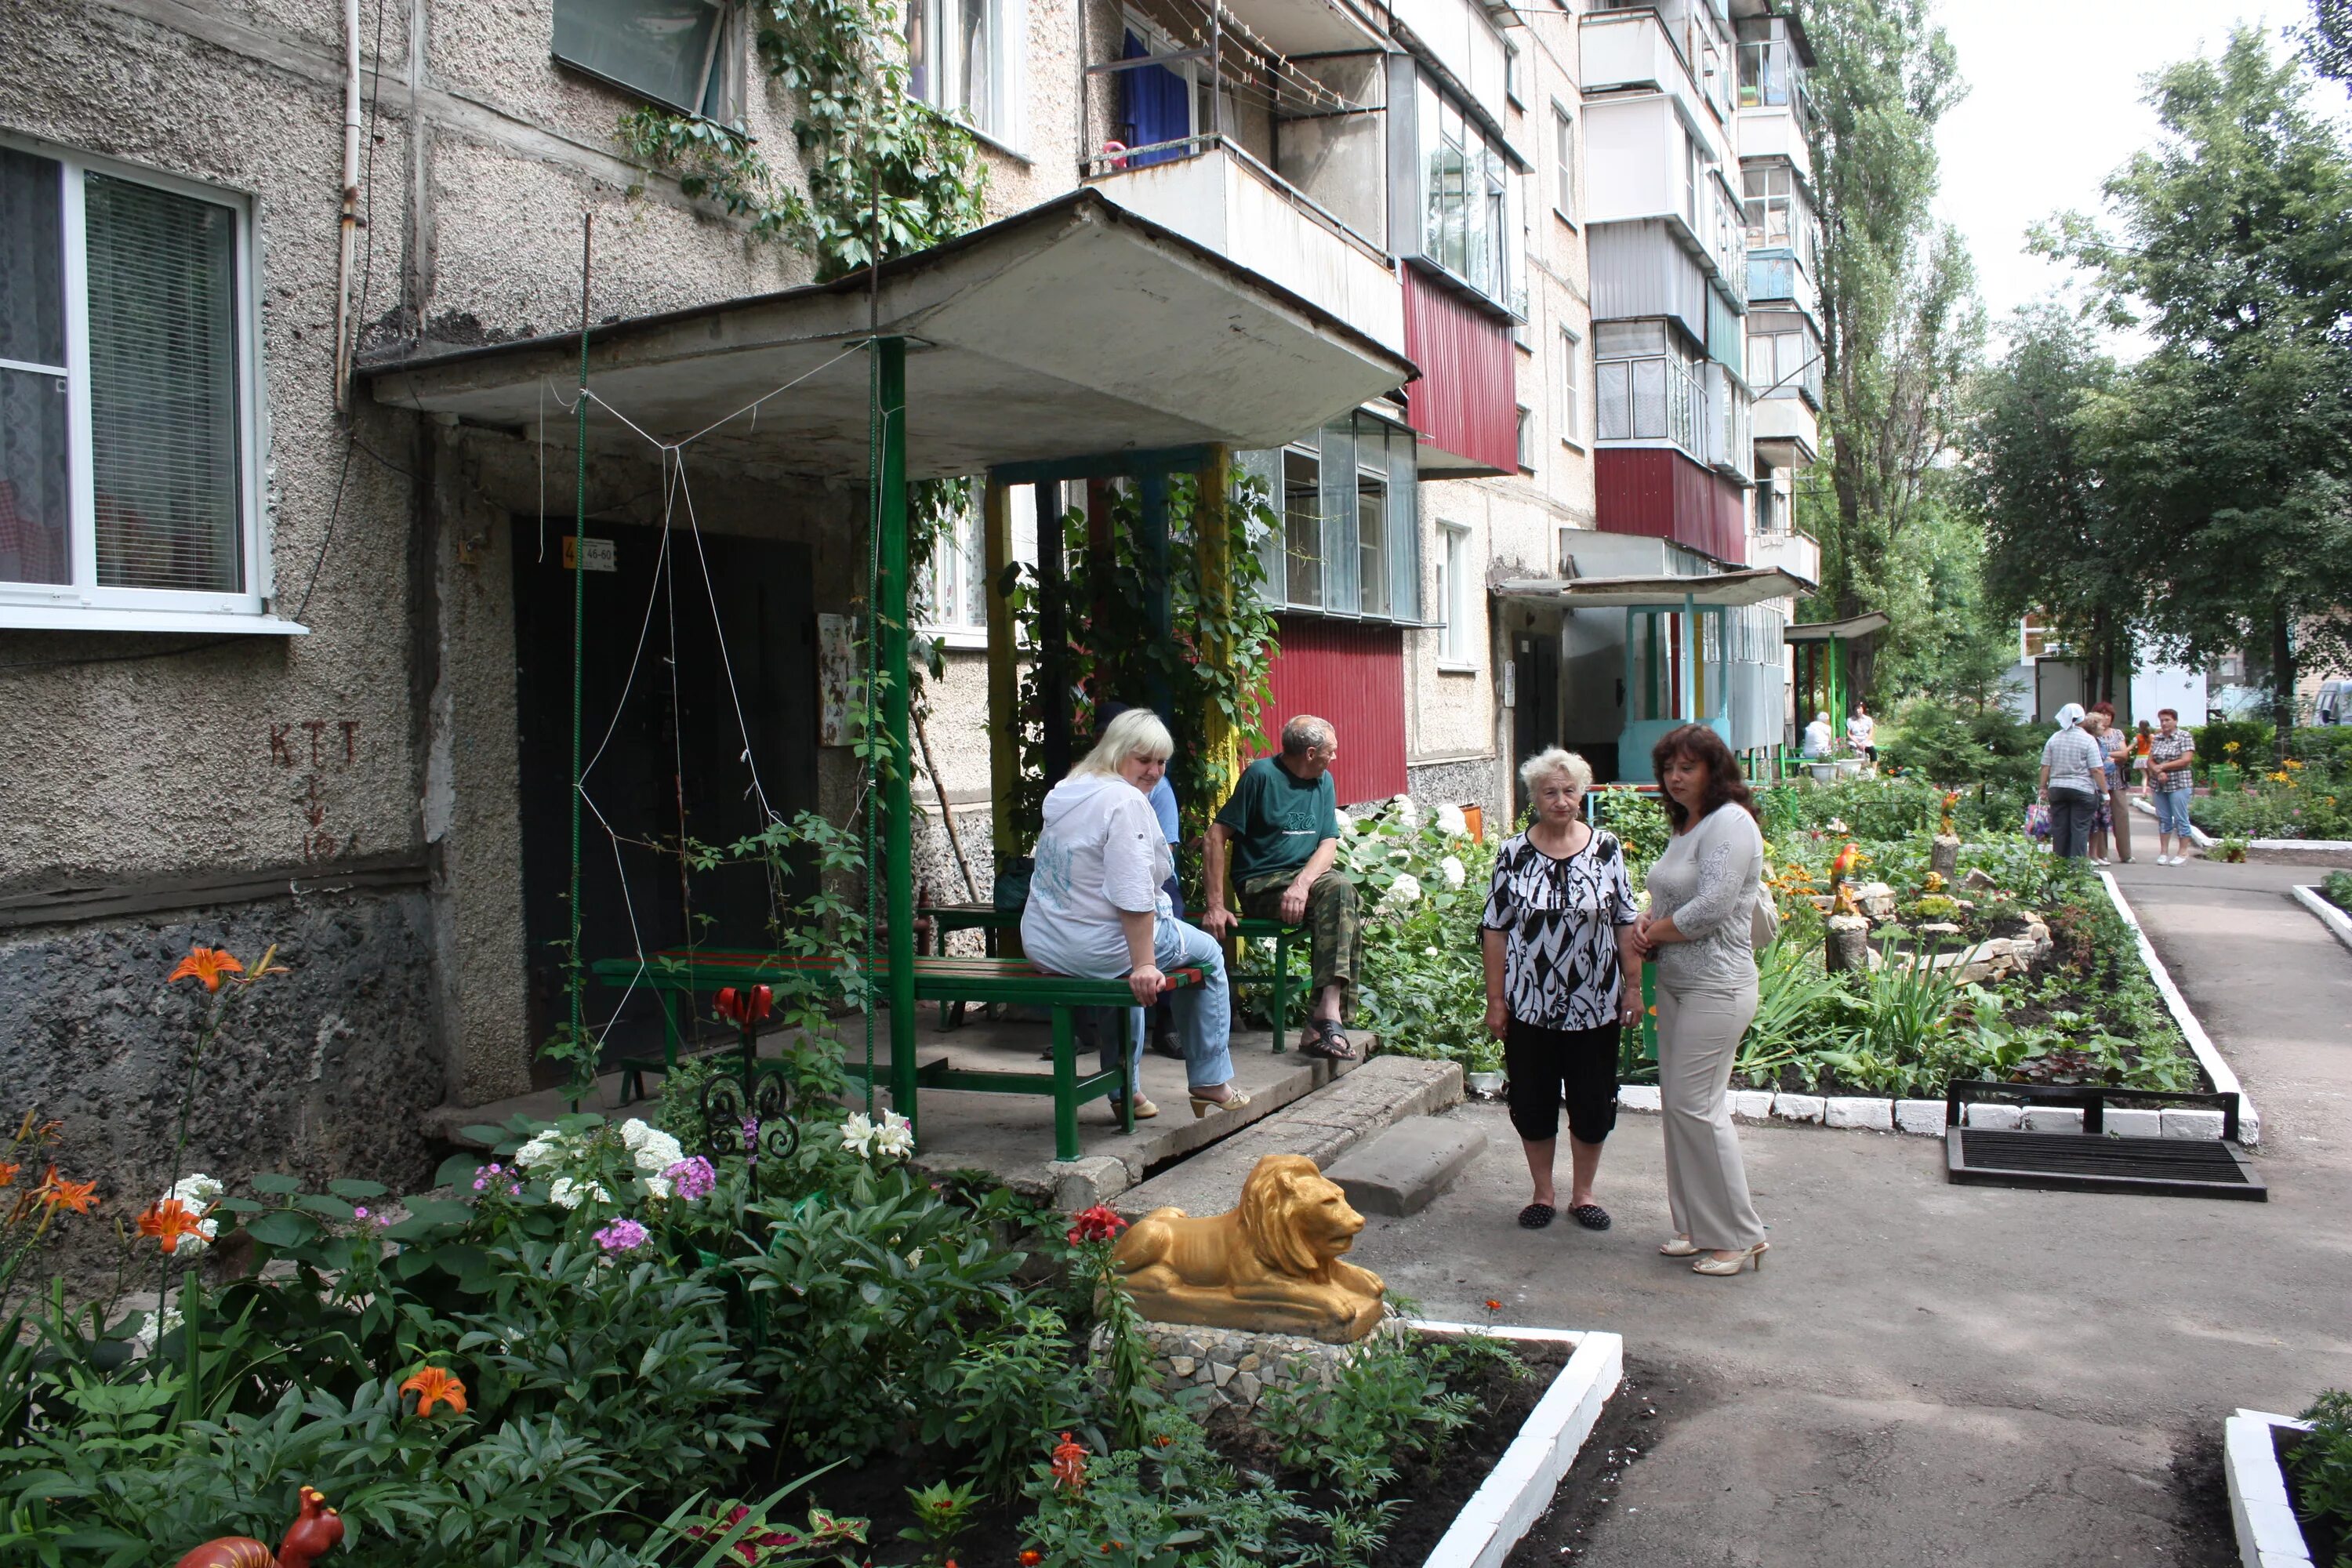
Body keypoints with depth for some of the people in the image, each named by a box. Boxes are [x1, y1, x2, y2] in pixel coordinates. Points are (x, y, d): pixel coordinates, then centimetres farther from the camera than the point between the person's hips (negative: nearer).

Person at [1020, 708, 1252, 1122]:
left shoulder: (1063, 793, 11)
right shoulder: (1126, 801, -18)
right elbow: (1133, 896, -26)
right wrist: (1143, 965, -23)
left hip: (1041, 946, 8)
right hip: (1095, 948, -8)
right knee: (1207, 953, 16)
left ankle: (1126, 1089, 40)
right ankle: (1211, 1084, 21)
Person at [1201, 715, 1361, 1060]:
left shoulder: (1324, 782, 12)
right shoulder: (1262, 774, -7)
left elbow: (1329, 845, 4)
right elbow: (1217, 835, -9)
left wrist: (1302, 883, -18)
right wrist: (1215, 906, -16)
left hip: (1306, 878, 5)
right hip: (1261, 886, -5)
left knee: (1340, 890, -29)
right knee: (1341, 893, -29)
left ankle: (1326, 1012, -37)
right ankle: (1326, 1015, -34)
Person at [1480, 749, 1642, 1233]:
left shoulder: (1607, 848, 0)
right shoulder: (1514, 854, -2)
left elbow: (1627, 923, 4)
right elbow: (1495, 930, 0)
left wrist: (1633, 988, -1)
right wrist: (1495, 1000, -2)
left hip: (1595, 1006, 0)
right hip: (1529, 1007, 0)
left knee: (1593, 1103, 8)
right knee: (1532, 1103, 8)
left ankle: (1582, 1194, 26)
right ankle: (1543, 1193, 26)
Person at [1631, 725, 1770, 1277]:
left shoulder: (1730, 823, -14)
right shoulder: (1686, 825, 15)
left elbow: (1711, 908, -22)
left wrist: (1657, 932, -8)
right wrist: (1646, 922, 3)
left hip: (1716, 987, -10)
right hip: (1676, 983, 10)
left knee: (1695, 1104, -8)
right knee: (1677, 1102, 11)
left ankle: (1739, 1236, 4)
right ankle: (1696, 1226, 21)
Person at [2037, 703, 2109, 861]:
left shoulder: (2054, 739, 6)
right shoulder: (2088, 740, -7)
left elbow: (2045, 767, 7)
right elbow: (2097, 770, -10)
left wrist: (2043, 788, 16)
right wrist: (2105, 792, -4)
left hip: (2057, 789, 4)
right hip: (2082, 789, -4)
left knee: (2059, 829, 8)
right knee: (2080, 829, -1)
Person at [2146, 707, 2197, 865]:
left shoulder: (2184, 737, -4)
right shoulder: (2156, 739, 11)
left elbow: (2186, 760, -13)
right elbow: (2150, 761, 8)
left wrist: (2162, 766, -12)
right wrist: (2158, 772, -12)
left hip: (2179, 784, -5)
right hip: (2158, 785, 5)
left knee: (2180, 819, -2)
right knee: (2163, 819, 8)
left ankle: (2183, 852, 4)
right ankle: (2164, 852, 12)